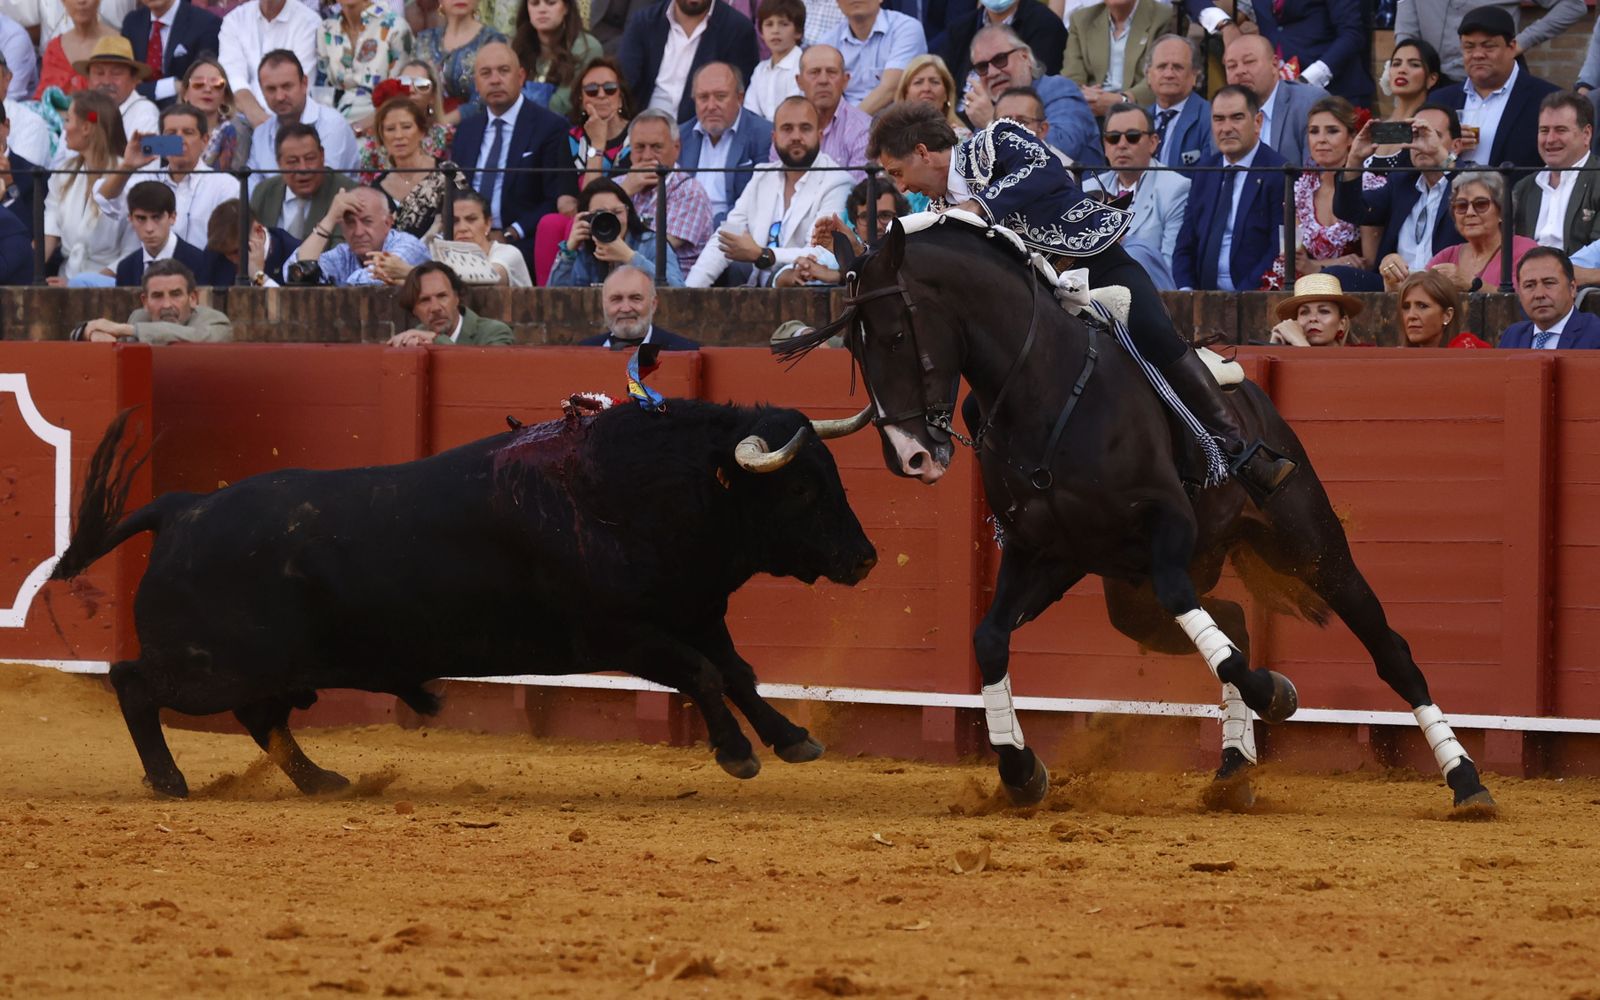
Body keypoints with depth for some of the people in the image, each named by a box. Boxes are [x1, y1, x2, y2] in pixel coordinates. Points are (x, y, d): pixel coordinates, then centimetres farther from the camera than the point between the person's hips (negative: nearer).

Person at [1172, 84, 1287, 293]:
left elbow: (1280, 250, -10)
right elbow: (1186, 244, 16)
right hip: (1205, 297, 5)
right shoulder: (1205, 171, 16)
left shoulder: (1278, 174, -4)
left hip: (1253, 298, -5)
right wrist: (1186, 289, -1)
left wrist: (1242, 297, -17)